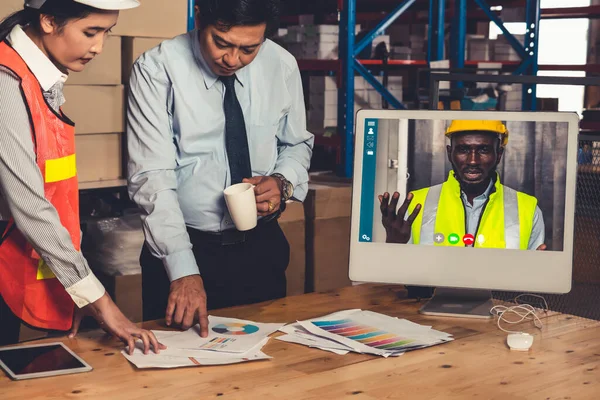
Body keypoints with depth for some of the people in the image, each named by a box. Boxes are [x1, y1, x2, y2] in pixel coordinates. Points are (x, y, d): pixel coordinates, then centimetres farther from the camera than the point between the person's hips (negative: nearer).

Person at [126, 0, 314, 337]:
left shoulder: (282, 66, -4)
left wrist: (283, 182, -11)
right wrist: (183, 271, -29)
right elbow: (152, 178, -20)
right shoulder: (157, 70, -14)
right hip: (182, 249, -3)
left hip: (261, 248, 3)